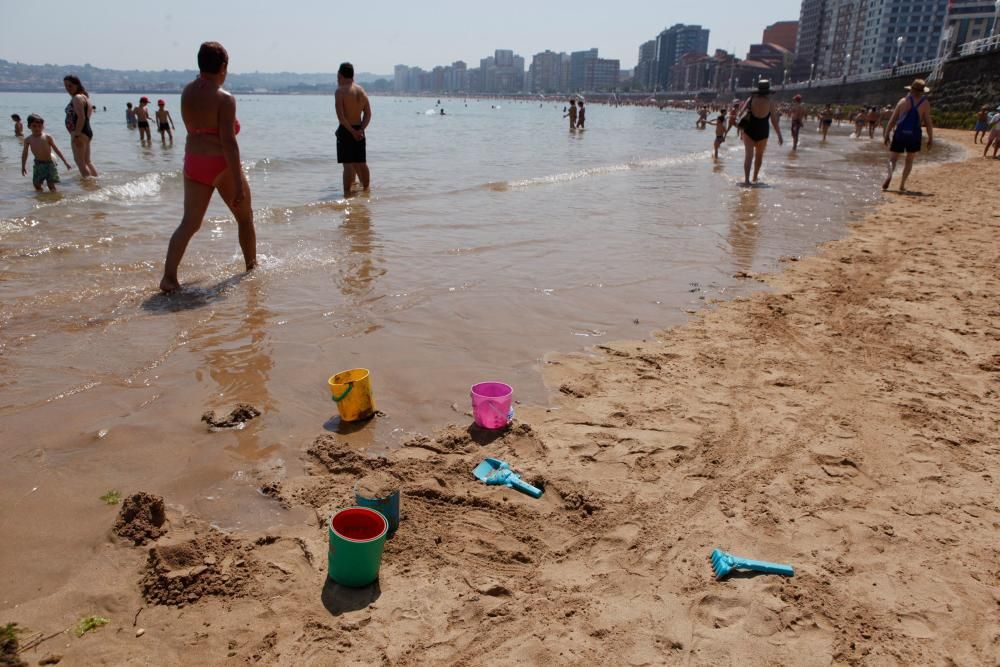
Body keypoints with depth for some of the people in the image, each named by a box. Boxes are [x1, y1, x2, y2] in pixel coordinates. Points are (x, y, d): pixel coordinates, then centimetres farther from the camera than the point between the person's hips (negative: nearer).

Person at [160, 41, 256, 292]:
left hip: (193, 162, 6)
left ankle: (169, 276, -8)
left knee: (189, 222, 5)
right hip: (221, 165, -6)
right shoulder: (225, 98, -16)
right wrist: (238, 183, -19)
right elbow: (229, 142, -20)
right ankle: (252, 265, 32)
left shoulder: (187, 91, 4)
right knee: (245, 217, 17)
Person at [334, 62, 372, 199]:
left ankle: (347, 193, -6)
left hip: (346, 130, -6)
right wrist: (361, 129, -4)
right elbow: (368, 114, 4)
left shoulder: (340, 91, -10)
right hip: (359, 131, 6)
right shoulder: (362, 91, 9)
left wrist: (352, 131, -15)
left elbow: (340, 116, -18)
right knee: (361, 163, 15)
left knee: (348, 164, -6)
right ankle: (366, 189, 23)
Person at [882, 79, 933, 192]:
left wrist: (886, 136, 9)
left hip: (899, 134, 0)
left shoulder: (903, 101, 5)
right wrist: (930, 139, 4)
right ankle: (902, 185, 8)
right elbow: (928, 123, -3)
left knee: (892, 159, 4)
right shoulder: (925, 103, 1)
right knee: (909, 161, 16)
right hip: (914, 135, 0)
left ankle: (889, 175, -27)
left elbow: (892, 120, 3)